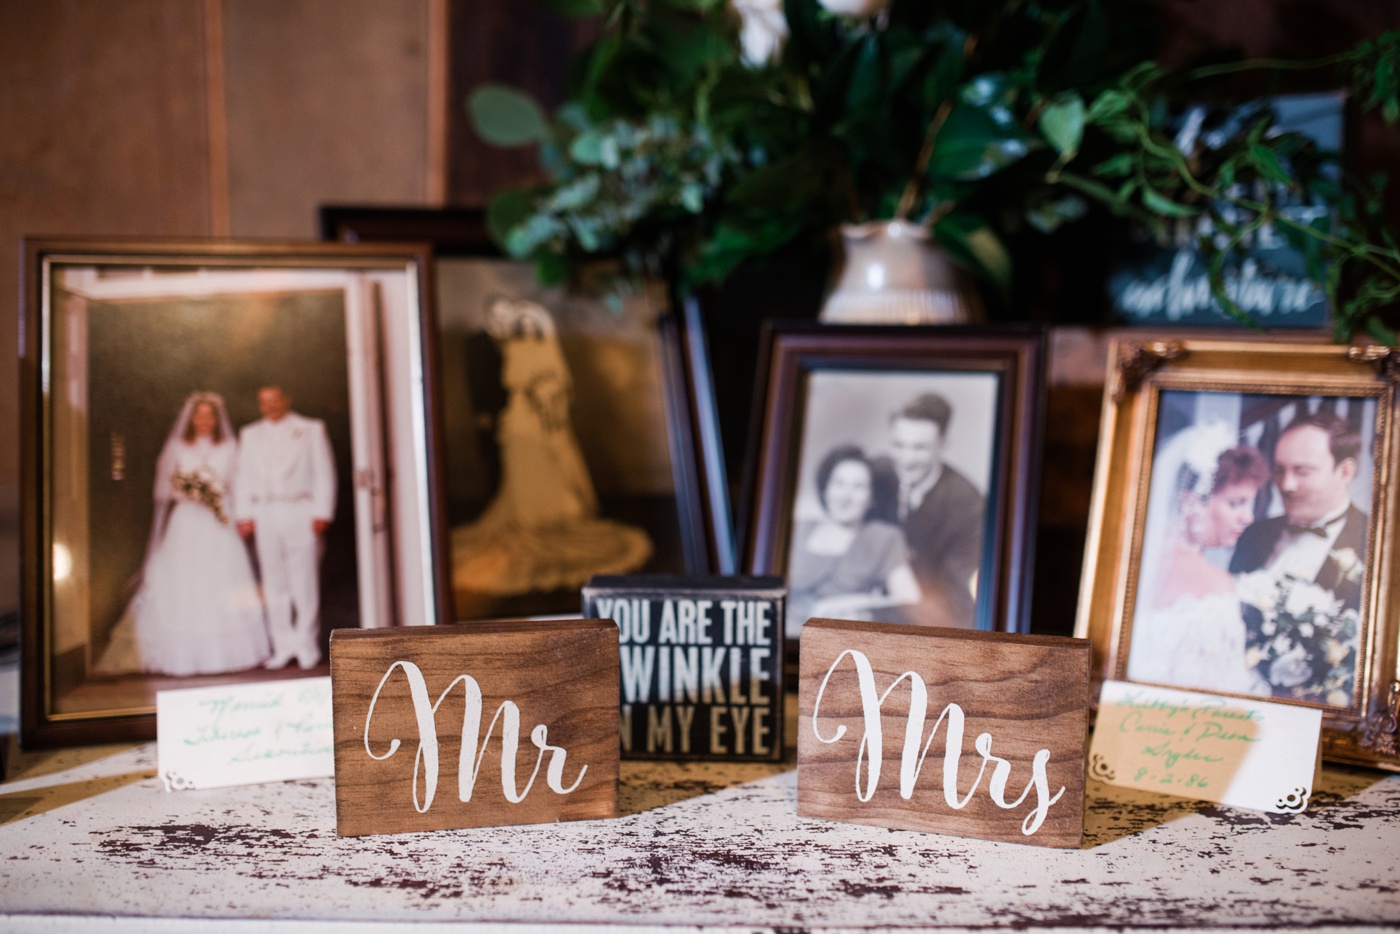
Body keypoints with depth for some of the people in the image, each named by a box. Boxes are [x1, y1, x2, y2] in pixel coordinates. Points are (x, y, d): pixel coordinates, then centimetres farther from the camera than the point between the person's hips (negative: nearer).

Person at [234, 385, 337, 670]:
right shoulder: (250, 434, 17)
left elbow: (324, 473, 4)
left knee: (305, 582, -5)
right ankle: (284, 646, 6)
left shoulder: (311, 430, 10)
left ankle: (307, 646, 0)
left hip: (301, 513, -3)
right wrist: (244, 516, 4)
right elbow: (244, 476, 15)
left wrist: (322, 513, -5)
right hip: (264, 515, 3)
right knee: (274, 583, 2)